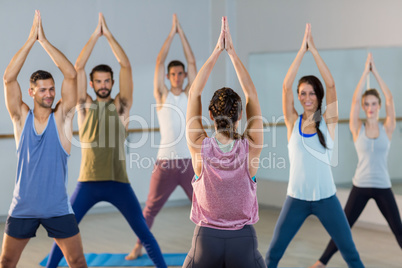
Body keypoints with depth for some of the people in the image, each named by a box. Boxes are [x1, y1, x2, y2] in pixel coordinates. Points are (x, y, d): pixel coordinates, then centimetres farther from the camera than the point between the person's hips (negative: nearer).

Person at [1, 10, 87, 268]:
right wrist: (31, 39, -17)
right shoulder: (22, 117, -1)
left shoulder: (62, 117, -3)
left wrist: (44, 40, -16)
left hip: (58, 207, -1)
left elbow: (71, 75, -14)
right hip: (23, 206, 1)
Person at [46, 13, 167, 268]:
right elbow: (78, 67, -1)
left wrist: (109, 35, -3)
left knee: (143, 231, 1)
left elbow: (126, 67, -2)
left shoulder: (121, 106, 5)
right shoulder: (85, 106, 7)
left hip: (118, 182, 0)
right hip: (88, 182, 1)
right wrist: (95, 35, -4)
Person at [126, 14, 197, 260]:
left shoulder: (190, 94, 7)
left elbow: (192, 62, 2)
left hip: (190, 162, 1)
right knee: (150, 209, 6)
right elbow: (160, 61, -1)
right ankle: (139, 247, 20)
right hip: (165, 163, -1)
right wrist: (172, 33, 1)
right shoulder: (162, 95, 4)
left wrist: (182, 32, 2)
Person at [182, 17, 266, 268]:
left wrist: (217, 52, 0)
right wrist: (232, 52, 2)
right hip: (243, 240, 0)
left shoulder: (201, 148, -9)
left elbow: (194, 94, -1)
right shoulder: (250, 148, -9)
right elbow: (252, 95, 0)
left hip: (206, 239, 0)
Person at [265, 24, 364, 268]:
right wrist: (302, 50, -13)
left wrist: (314, 49, -13)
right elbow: (286, 86, -10)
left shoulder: (328, 121, -1)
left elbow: (331, 85, -12)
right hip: (296, 199, 1)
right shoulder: (293, 122, 1)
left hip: (326, 198, 0)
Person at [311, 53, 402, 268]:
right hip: (360, 186, -1)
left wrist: (376, 72, -6)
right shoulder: (357, 129, -1)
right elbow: (355, 99, -9)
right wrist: (365, 72, -9)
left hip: (383, 187, 1)